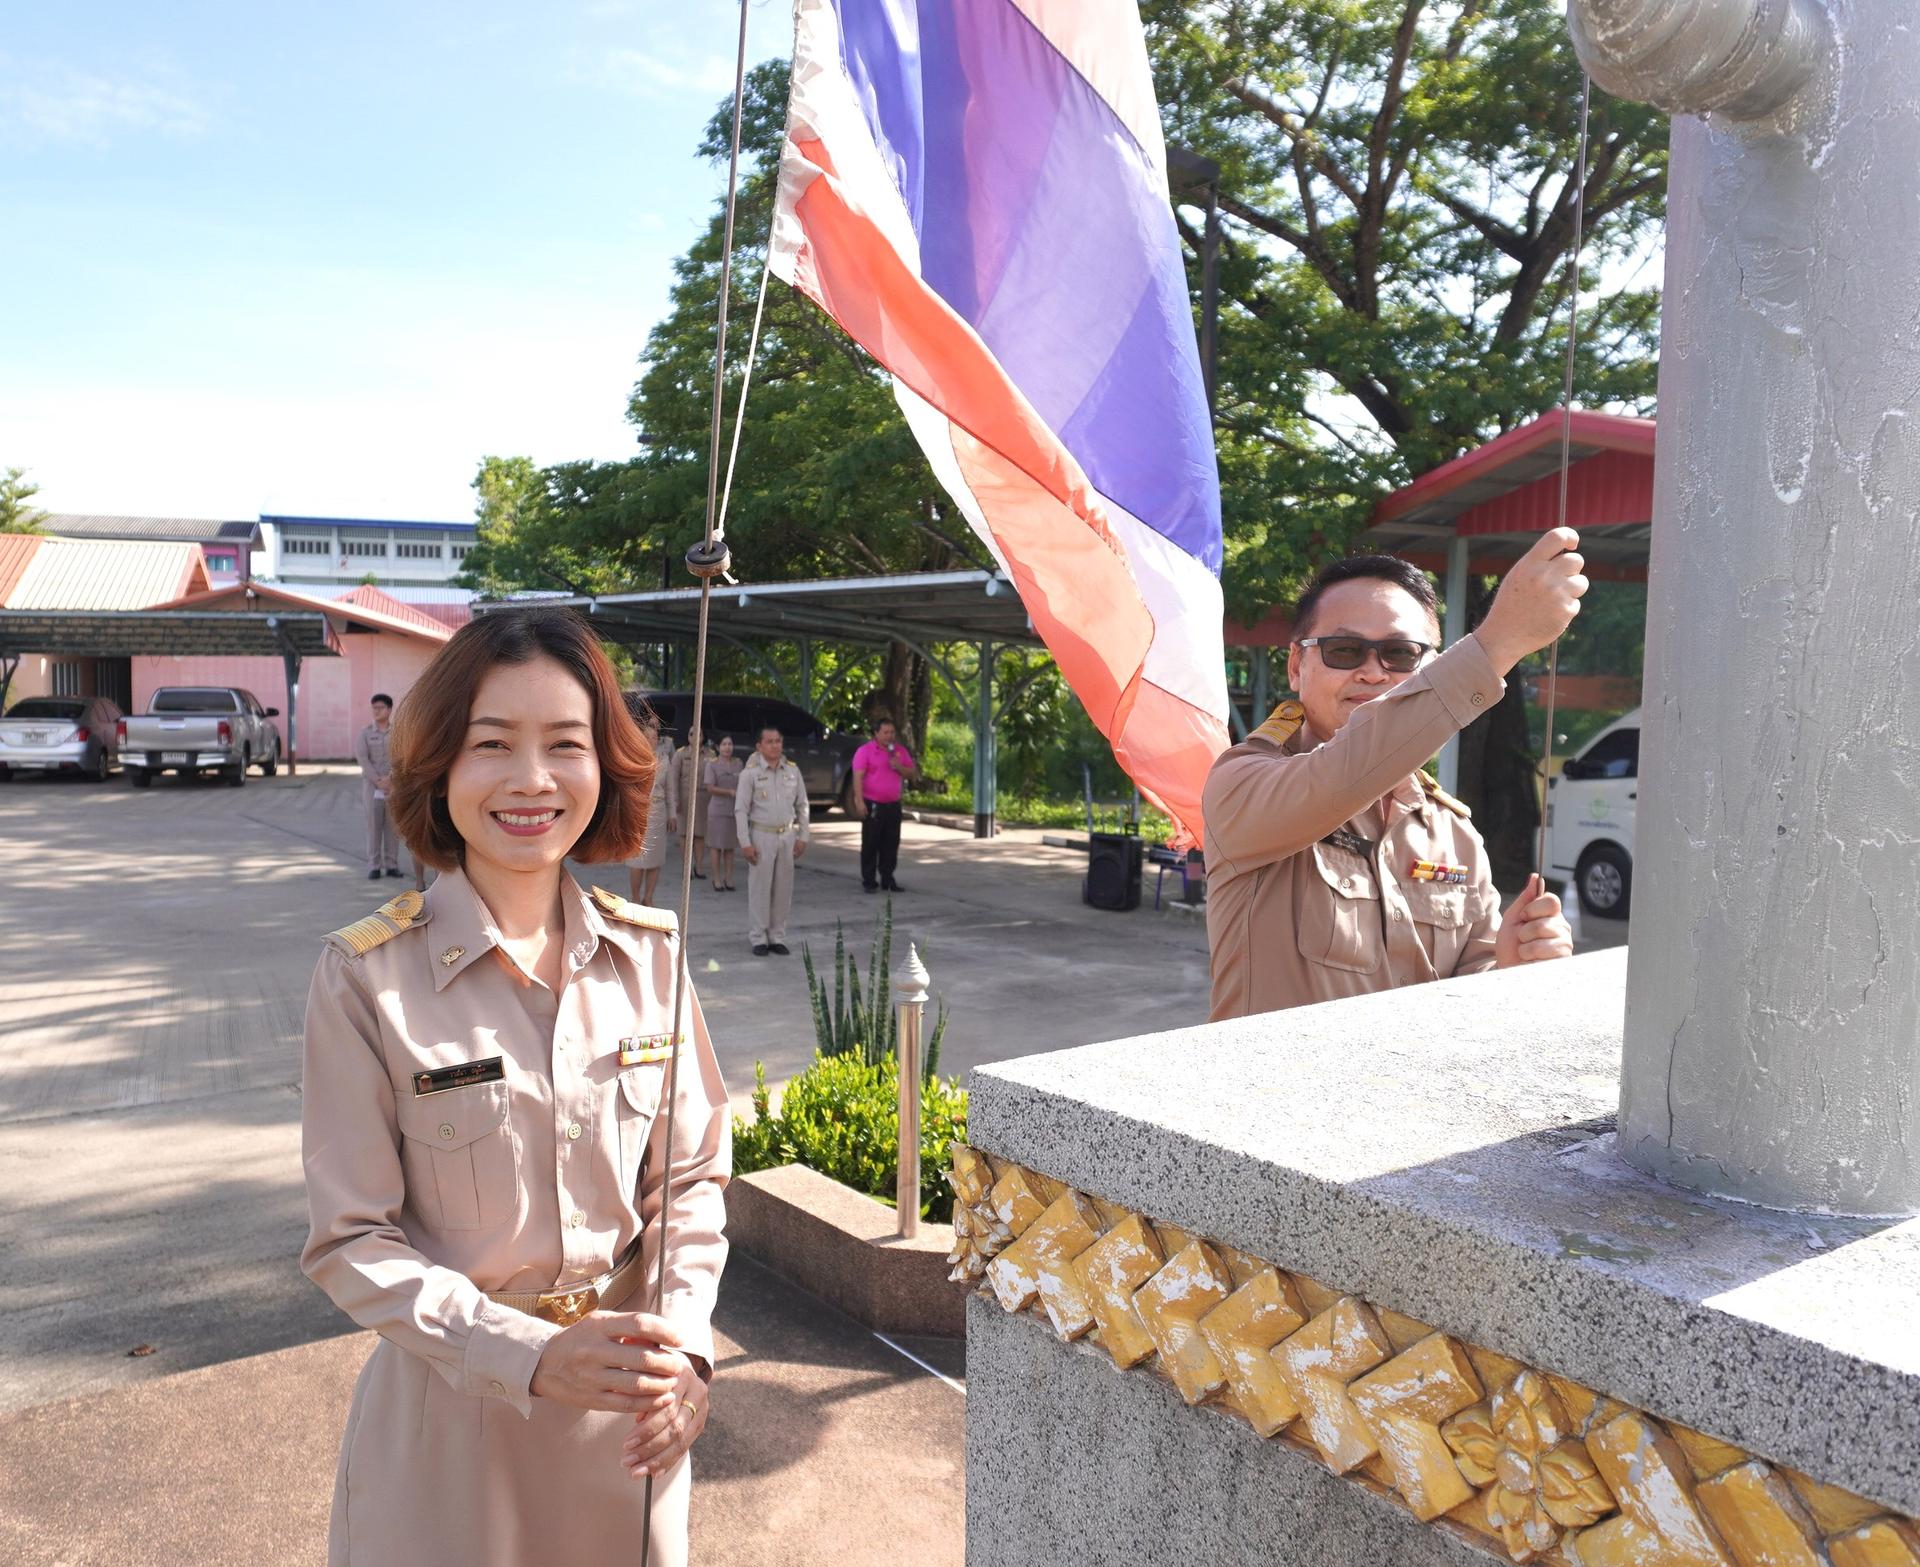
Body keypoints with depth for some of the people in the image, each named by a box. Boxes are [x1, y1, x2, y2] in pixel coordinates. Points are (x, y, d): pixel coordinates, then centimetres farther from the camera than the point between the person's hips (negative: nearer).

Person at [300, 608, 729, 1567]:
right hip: (450, 1418, -3)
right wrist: (526, 1352, -22)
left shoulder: (647, 953, -5)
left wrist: (683, 1343, -13)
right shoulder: (366, 976, -15)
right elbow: (350, 1240, -12)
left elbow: (691, 1176, 1)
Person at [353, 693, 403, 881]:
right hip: (372, 785, -1)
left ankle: (391, 865, 9)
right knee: (374, 824, -3)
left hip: (394, 785, 1)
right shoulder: (365, 733, 1)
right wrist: (378, 781, -19)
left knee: (392, 824, 2)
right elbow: (362, 758, -10)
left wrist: (390, 779, -21)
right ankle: (374, 867, 2)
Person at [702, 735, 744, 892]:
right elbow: (710, 788, -12)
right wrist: (731, 792, -20)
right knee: (717, 845, 1)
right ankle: (717, 880, 8)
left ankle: (728, 879, 14)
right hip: (717, 810, -4)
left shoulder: (738, 763, 8)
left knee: (730, 846, 8)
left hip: (735, 810, 4)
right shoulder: (712, 765, -5)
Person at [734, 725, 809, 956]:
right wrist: (745, 843, -10)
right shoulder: (750, 773, -5)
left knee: (783, 889, 6)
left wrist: (803, 836, 6)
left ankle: (777, 937, 15)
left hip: (787, 836, 3)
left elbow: (802, 805, 12)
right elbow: (741, 810, -5)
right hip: (762, 835, -3)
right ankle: (758, 937, 9)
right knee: (759, 888, -1)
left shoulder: (792, 771, 6)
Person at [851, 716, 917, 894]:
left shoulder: (901, 751, 11)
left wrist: (898, 767, -8)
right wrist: (859, 801, -19)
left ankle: (888, 879, 16)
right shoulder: (865, 751, -5)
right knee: (870, 844, -1)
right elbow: (858, 777, -10)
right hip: (873, 804, -5)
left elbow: (912, 772, 14)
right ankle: (869, 881, 5)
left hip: (893, 805, 5)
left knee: (891, 844, 7)